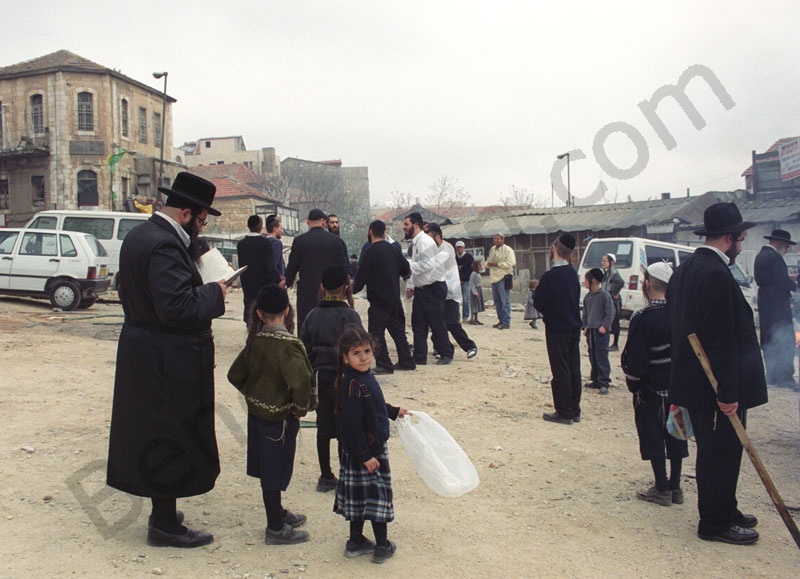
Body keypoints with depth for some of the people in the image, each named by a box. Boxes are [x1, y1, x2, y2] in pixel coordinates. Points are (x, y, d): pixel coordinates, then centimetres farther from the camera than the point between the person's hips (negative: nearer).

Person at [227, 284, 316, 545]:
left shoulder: (254, 341, 0)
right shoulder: (288, 344, -22)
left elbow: (235, 374, 9)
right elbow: (301, 381, -33)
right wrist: (301, 408, -17)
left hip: (256, 412, 7)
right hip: (279, 417, -7)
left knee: (268, 468, 19)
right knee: (275, 472, 3)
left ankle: (277, 513, 38)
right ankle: (276, 529, 15)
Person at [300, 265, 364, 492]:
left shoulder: (312, 316, 3)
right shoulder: (350, 316, -12)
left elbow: (305, 351, 6)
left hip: (320, 378, 4)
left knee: (323, 427, 11)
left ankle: (326, 477, 20)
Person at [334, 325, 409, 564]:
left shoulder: (364, 377, 4)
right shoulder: (353, 385, -26)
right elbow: (352, 425, -26)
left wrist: (395, 411, 29)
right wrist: (364, 456, -24)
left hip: (373, 448, 9)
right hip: (361, 452, -9)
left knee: (359, 497, 17)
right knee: (376, 494, 4)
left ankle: (356, 542, 29)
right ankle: (382, 546, 17)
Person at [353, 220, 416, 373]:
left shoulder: (370, 252, -12)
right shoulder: (394, 249, 6)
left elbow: (361, 277, -12)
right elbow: (407, 270, 11)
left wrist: (351, 291, 1)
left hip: (378, 299, -7)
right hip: (394, 298, 7)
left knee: (376, 332, -1)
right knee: (397, 328, 15)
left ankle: (384, 364, -4)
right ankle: (406, 361, 18)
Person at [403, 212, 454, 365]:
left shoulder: (425, 241, -16)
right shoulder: (415, 243, 13)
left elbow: (428, 265, -25)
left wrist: (408, 265, -19)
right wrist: (411, 285, 14)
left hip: (434, 288, -9)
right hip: (421, 288, 9)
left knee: (437, 323, 0)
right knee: (418, 323, 9)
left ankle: (446, 354, 14)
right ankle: (420, 357, 15)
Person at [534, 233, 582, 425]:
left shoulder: (550, 276, -19)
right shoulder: (573, 273, 4)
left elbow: (538, 303, -11)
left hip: (557, 330, -7)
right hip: (574, 328, 7)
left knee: (561, 371, 0)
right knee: (574, 369, 12)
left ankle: (564, 413, 6)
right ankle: (574, 410, 20)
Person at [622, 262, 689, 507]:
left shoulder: (642, 319, -18)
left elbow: (634, 358, -16)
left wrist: (633, 384, -3)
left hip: (651, 390, -6)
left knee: (653, 438, 4)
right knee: (675, 436, 14)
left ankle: (662, 489, 9)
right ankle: (675, 487, 22)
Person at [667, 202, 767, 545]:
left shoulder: (685, 269, 11)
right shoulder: (716, 275, -21)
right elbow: (721, 339, -24)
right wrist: (728, 392, -21)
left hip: (692, 381, 10)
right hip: (716, 385, -10)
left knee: (713, 450, 20)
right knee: (722, 452, 2)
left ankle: (723, 511, 34)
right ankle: (716, 523, 13)